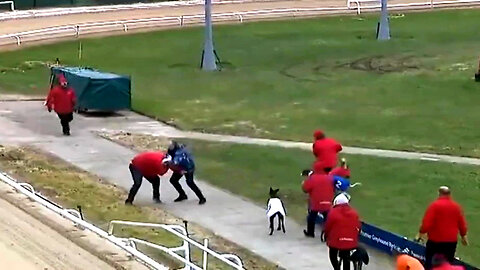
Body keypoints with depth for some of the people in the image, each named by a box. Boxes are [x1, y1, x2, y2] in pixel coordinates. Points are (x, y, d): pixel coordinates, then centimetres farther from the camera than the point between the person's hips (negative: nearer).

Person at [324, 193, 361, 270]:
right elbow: (358, 227, 7)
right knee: (346, 260, 14)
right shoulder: (354, 213, 2)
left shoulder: (333, 212, -11)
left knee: (333, 256, 20)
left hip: (336, 240, -3)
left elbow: (327, 226, -5)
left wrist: (327, 236, 13)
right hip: (350, 241, 3)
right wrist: (354, 236, 23)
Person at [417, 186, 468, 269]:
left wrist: (421, 233, 1)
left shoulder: (435, 205, -11)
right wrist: (463, 236, 25)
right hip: (452, 241, 4)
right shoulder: (456, 206, 2)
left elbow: (426, 223, -15)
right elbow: (462, 224, 9)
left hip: (435, 241, -4)